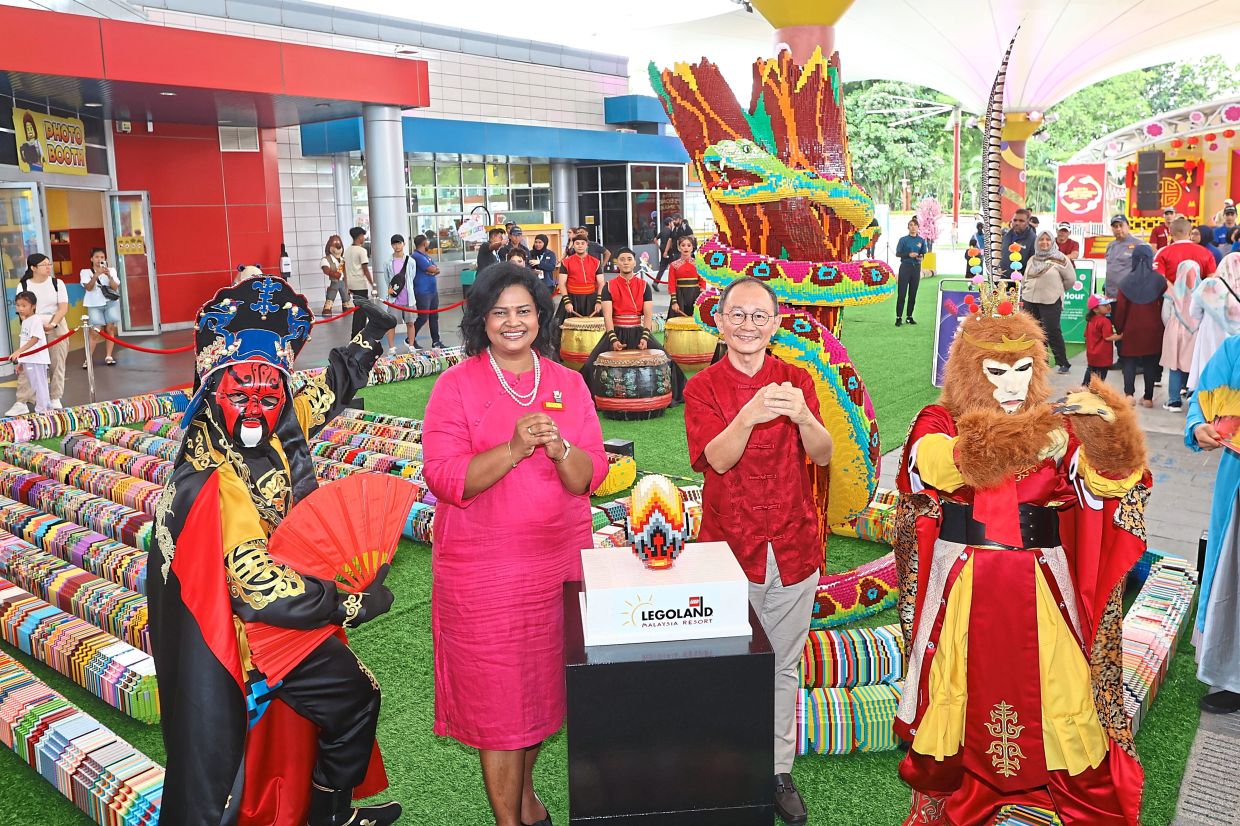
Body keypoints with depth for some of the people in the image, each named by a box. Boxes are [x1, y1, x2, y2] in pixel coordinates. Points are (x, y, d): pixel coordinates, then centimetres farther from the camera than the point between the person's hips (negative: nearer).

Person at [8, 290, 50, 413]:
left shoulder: (35, 320, -12)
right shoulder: (25, 322, 15)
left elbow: (35, 339, -22)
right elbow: (25, 342, 19)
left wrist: (19, 351, -31)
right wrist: (21, 361, 19)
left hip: (36, 360, -9)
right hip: (28, 360, 9)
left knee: (39, 386, -2)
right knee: (35, 387, 14)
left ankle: (42, 411, 4)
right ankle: (47, 408, 21)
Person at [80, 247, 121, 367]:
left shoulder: (111, 270, 10)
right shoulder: (85, 272, 5)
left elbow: (115, 287, -2)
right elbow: (88, 288, -10)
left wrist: (109, 276, -19)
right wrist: (96, 274, -23)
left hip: (110, 302, 2)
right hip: (95, 304, -2)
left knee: (110, 328, -3)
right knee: (95, 330, -11)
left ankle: (108, 356, 3)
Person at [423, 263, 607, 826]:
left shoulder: (567, 383, 4)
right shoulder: (455, 386, -6)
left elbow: (591, 475, -2)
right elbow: (444, 478, -15)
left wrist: (560, 450, -23)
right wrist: (514, 448, -27)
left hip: (559, 559, 4)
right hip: (482, 568, -3)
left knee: (543, 679, 17)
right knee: (496, 692, 6)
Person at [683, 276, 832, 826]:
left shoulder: (796, 380, 2)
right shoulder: (703, 388, -4)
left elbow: (823, 456, -8)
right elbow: (716, 459, -17)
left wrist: (803, 417, -28)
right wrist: (750, 416, -35)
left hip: (794, 547, 2)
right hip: (730, 548, -2)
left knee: (784, 667, 15)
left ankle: (779, 770, 31)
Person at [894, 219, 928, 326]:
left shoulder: (921, 240, 8)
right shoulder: (903, 239, -1)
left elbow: (923, 253, 15)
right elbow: (897, 254, -2)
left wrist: (920, 257, -8)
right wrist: (909, 255, -16)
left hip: (916, 268, 3)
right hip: (905, 267, -3)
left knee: (913, 294, 6)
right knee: (902, 293, -5)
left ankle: (909, 317, 14)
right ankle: (899, 317, -2)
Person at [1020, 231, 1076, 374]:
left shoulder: (1060, 259, -4)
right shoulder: (1032, 260, 12)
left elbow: (1070, 279, 1)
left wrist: (1057, 290, 9)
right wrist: (1025, 292, 11)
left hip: (1051, 302, -5)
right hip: (1029, 300, 5)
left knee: (1052, 332, -5)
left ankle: (1063, 363, 6)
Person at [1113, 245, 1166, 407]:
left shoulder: (1127, 280, -3)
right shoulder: (1159, 280, -4)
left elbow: (1121, 307, -2)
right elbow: (1164, 306, -2)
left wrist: (1119, 327, 8)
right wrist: (1162, 325, 9)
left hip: (1131, 329, 0)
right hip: (1153, 330, 0)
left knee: (1129, 361, 7)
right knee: (1150, 363, 7)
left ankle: (1129, 393, -7)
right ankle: (1148, 397, 9)